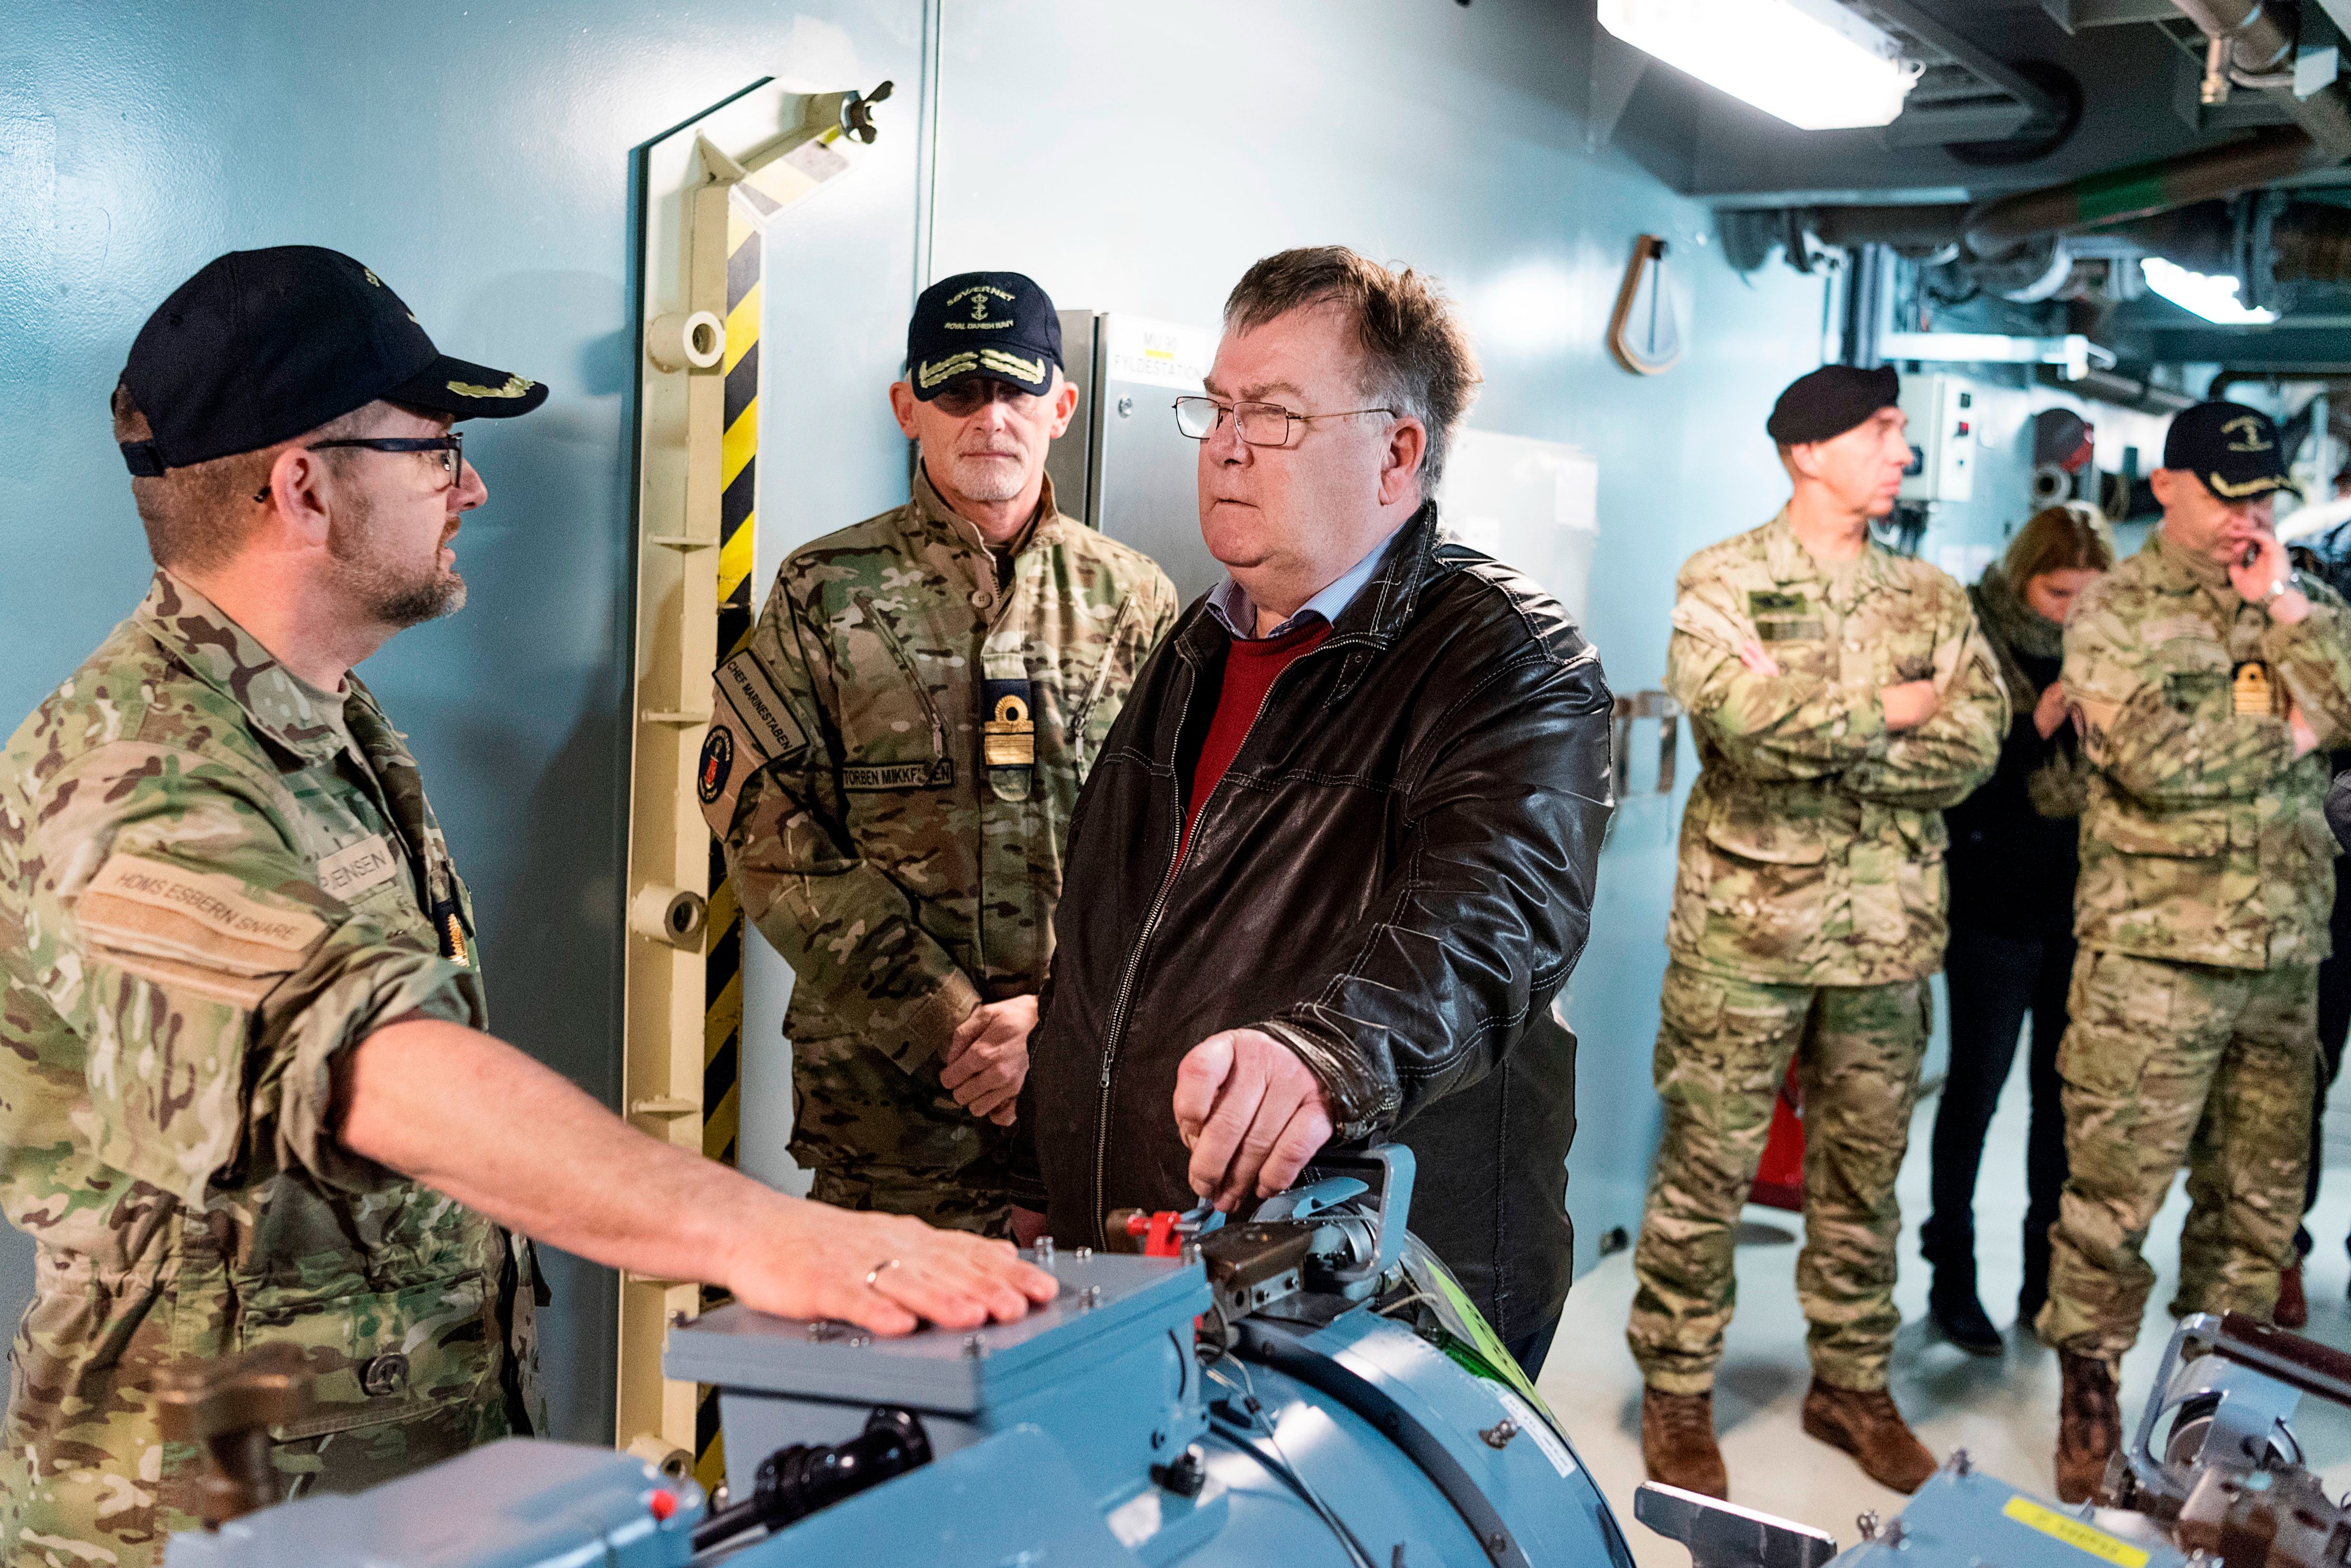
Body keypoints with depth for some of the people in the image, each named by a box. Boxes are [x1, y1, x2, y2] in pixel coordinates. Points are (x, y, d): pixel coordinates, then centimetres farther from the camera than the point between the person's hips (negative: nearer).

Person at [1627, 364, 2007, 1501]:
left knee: (1865, 1171, 14)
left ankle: (1851, 1383, 31)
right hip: (1747, 924, -4)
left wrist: (1812, 729, -14)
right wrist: (1888, 713, -10)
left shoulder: (1933, 599, 10)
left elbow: (1974, 746, -4)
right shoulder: (1722, 580, -3)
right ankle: (1677, 1395, 17)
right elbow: (1737, 713, -22)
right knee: (1707, 1167, 3)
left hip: (1890, 929, 5)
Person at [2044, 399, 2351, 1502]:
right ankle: (2089, 1385, 15)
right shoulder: (2115, 610, -3)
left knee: (2263, 1191, 13)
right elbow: (2152, 758, -16)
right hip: (2154, 948, -5)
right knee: (2117, 1187, -1)